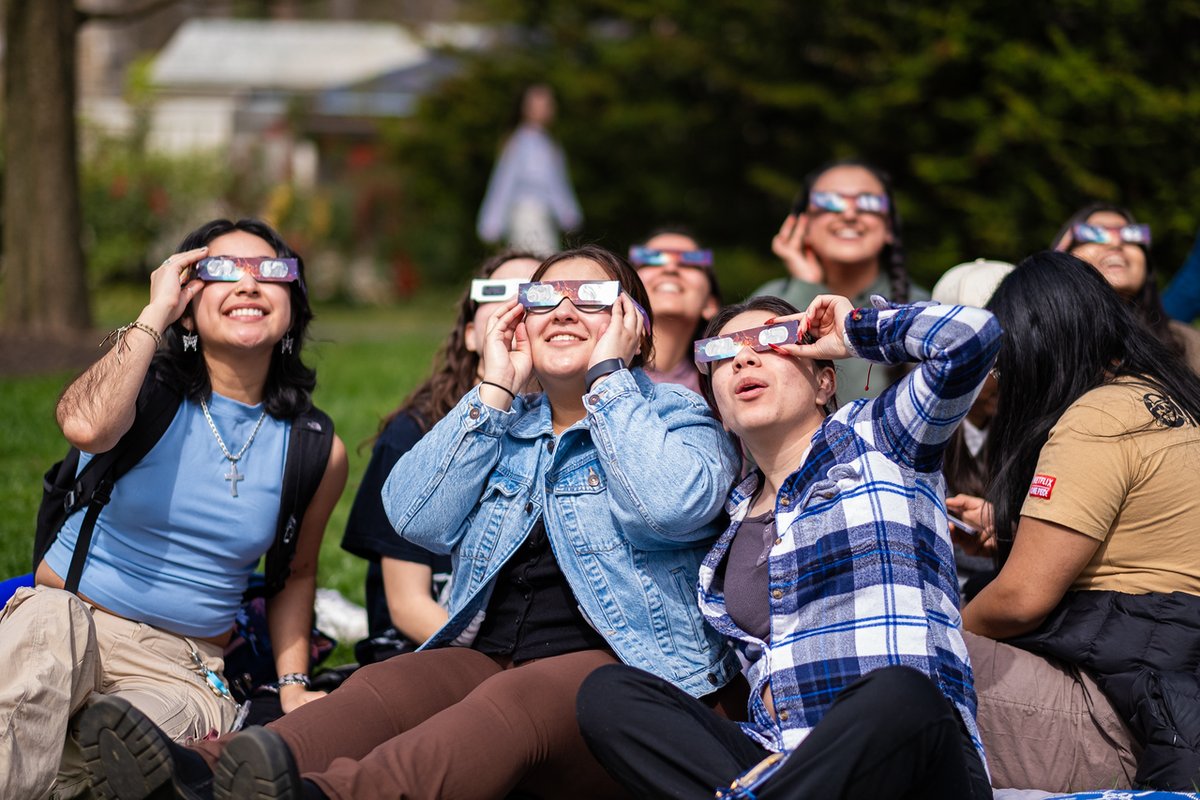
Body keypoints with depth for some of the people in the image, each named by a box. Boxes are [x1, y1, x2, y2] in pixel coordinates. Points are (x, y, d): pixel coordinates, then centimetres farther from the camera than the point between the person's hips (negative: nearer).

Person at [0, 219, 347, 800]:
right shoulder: (149, 391, -2)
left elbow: (296, 572, 23)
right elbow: (85, 426, -28)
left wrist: (293, 685, 10)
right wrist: (154, 314, -15)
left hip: (180, 671, 1)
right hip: (52, 632, -1)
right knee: (51, 620, -40)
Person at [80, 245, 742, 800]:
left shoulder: (677, 415, 10)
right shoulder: (503, 428, 24)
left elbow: (675, 506, -15)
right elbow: (417, 519, 6)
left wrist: (608, 376, -3)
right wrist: (494, 391, 5)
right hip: (489, 659, 5)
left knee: (518, 698, -38)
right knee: (385, 686, -28)